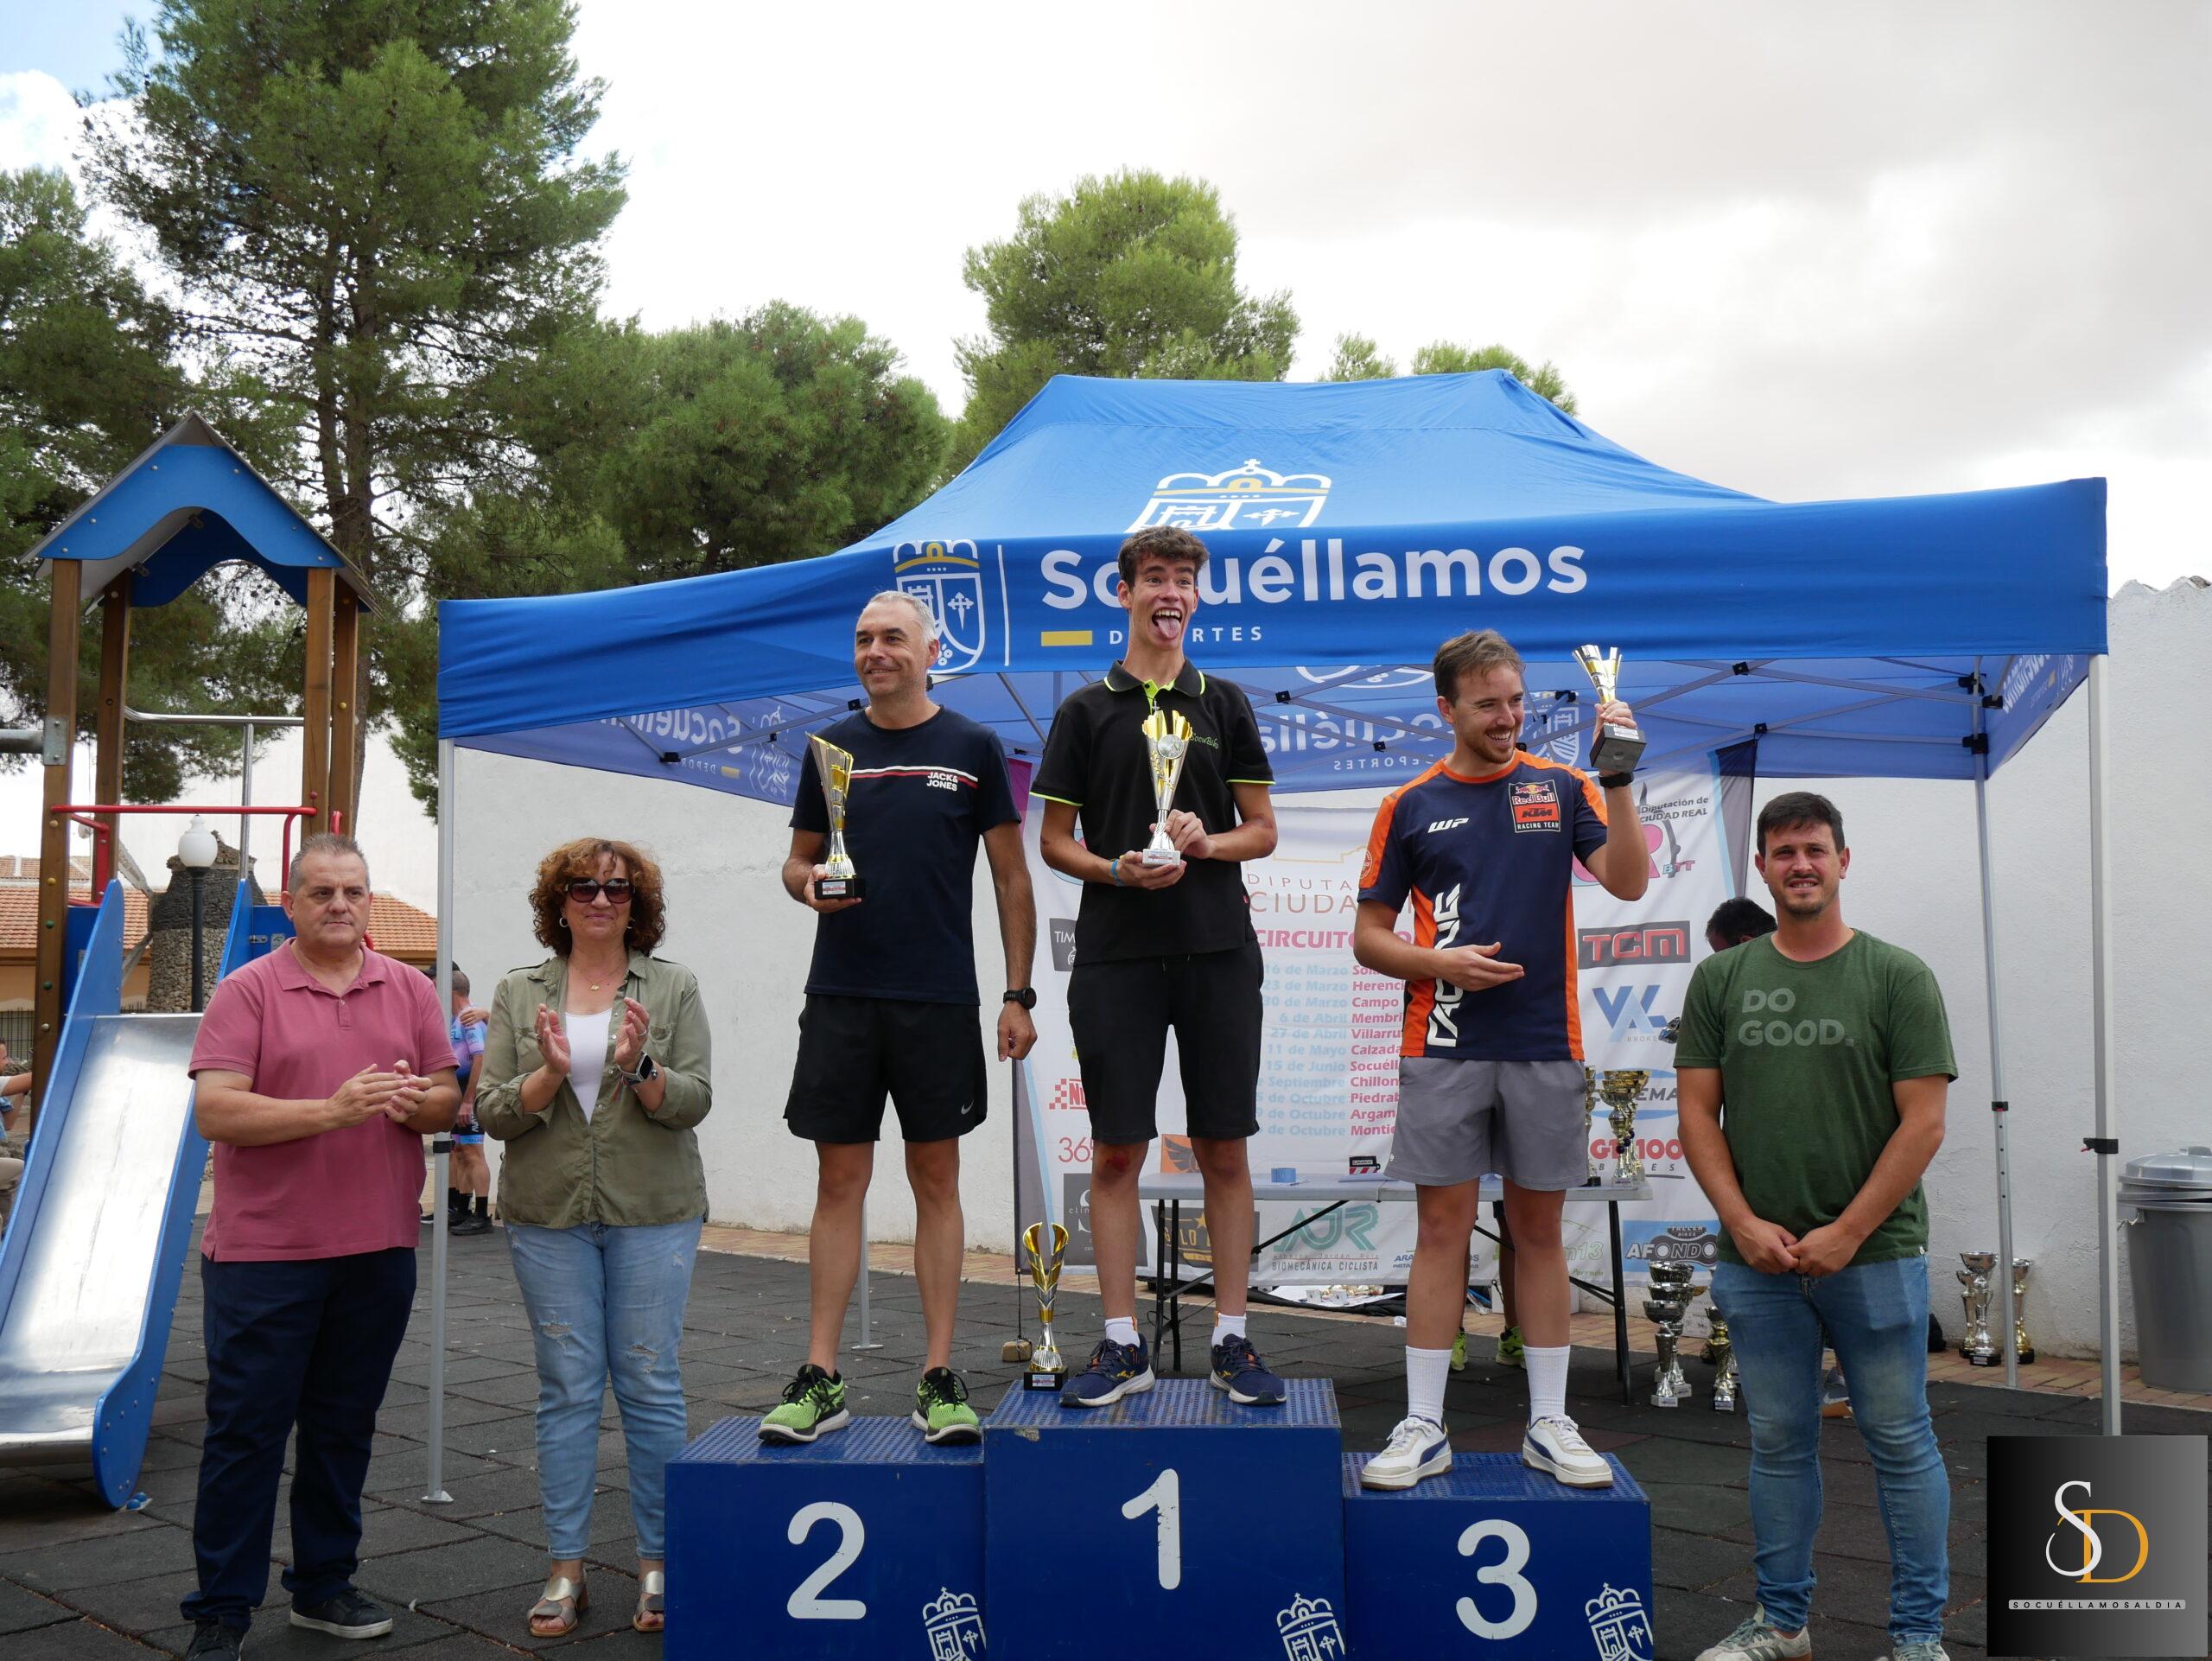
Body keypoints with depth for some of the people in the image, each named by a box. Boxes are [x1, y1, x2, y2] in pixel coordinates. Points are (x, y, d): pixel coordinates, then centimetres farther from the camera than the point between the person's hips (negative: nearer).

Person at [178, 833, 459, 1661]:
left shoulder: (410, 991, 9)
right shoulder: (247, 990, -4)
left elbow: (447, 1099, 8)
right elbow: (214, 1111, -13)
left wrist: (413, 1101, -15)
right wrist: (332, 1109, -23)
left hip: (377, 1252, 4)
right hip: (264, 1253, -4)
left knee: (344, 1427, 14)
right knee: (246, 1432, 3)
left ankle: (324, 1584, 28)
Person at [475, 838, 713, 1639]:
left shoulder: (673, 987, 3)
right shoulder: (518, 994, 7)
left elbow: (694, 1100, -3)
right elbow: (492, 1112, 1)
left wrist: (641, 1067, -21)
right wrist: (549, 1074, -17)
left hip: (652, 1213, -1)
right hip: (549, 1216, 1)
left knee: (651, 1384, 3)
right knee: (566, 1388, 6)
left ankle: (657, 1565, 14)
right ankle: (566, 1569, 16)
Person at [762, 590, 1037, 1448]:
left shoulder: (973, 748, 3)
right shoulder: (831, 748, 9)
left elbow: (1012, 878, 5)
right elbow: (797, 860, 16)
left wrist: (1018, 995, -1)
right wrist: (806, 881, -9)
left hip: (939, 999, -2)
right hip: (840, 995, 2)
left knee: (936, 1180, 5)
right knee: (839, 1181, 4)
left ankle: (939, 1379, 11)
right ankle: (820, 1380, 11)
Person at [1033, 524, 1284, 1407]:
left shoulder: (1225, 703, 11)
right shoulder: (1087, 709, 8)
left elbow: (1262, 829, 11)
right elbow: (1054, 840, 7)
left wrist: (1209, 842, -9)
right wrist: (1117, 869, -11)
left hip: (1219, 948, 1)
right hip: (1116, 953, -1)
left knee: (1224, 1149, 4)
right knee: (1116, 1151, 1)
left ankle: (1231, 1339, 14)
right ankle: (1122, 1343, 12)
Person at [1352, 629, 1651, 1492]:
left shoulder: (1561, 787, 5)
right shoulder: (1409, 806, 4)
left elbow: (1627, 881, -9)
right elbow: (1369, 935, 5)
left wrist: (1618, 782, -19)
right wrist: (1440, 963, -12)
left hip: (1545, 1047, 1)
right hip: (1443, 1051, -1)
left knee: (1539, 1232, 9)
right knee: (1441, 1229, 2)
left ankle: (1549, 1424, 19)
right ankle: (1423, 1427, 10)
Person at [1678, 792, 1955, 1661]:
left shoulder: (1897, 976, -3)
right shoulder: (1721, 980, 5)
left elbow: (1923, 1121, -8)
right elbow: (1699, 1111, 4)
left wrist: (1848, 1232, -12)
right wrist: (1745, 1223, -8)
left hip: (1874, 1255, -2)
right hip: (1757, 1258, 3)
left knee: (1901, 1442, 6)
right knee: (1779, 1442, 13)